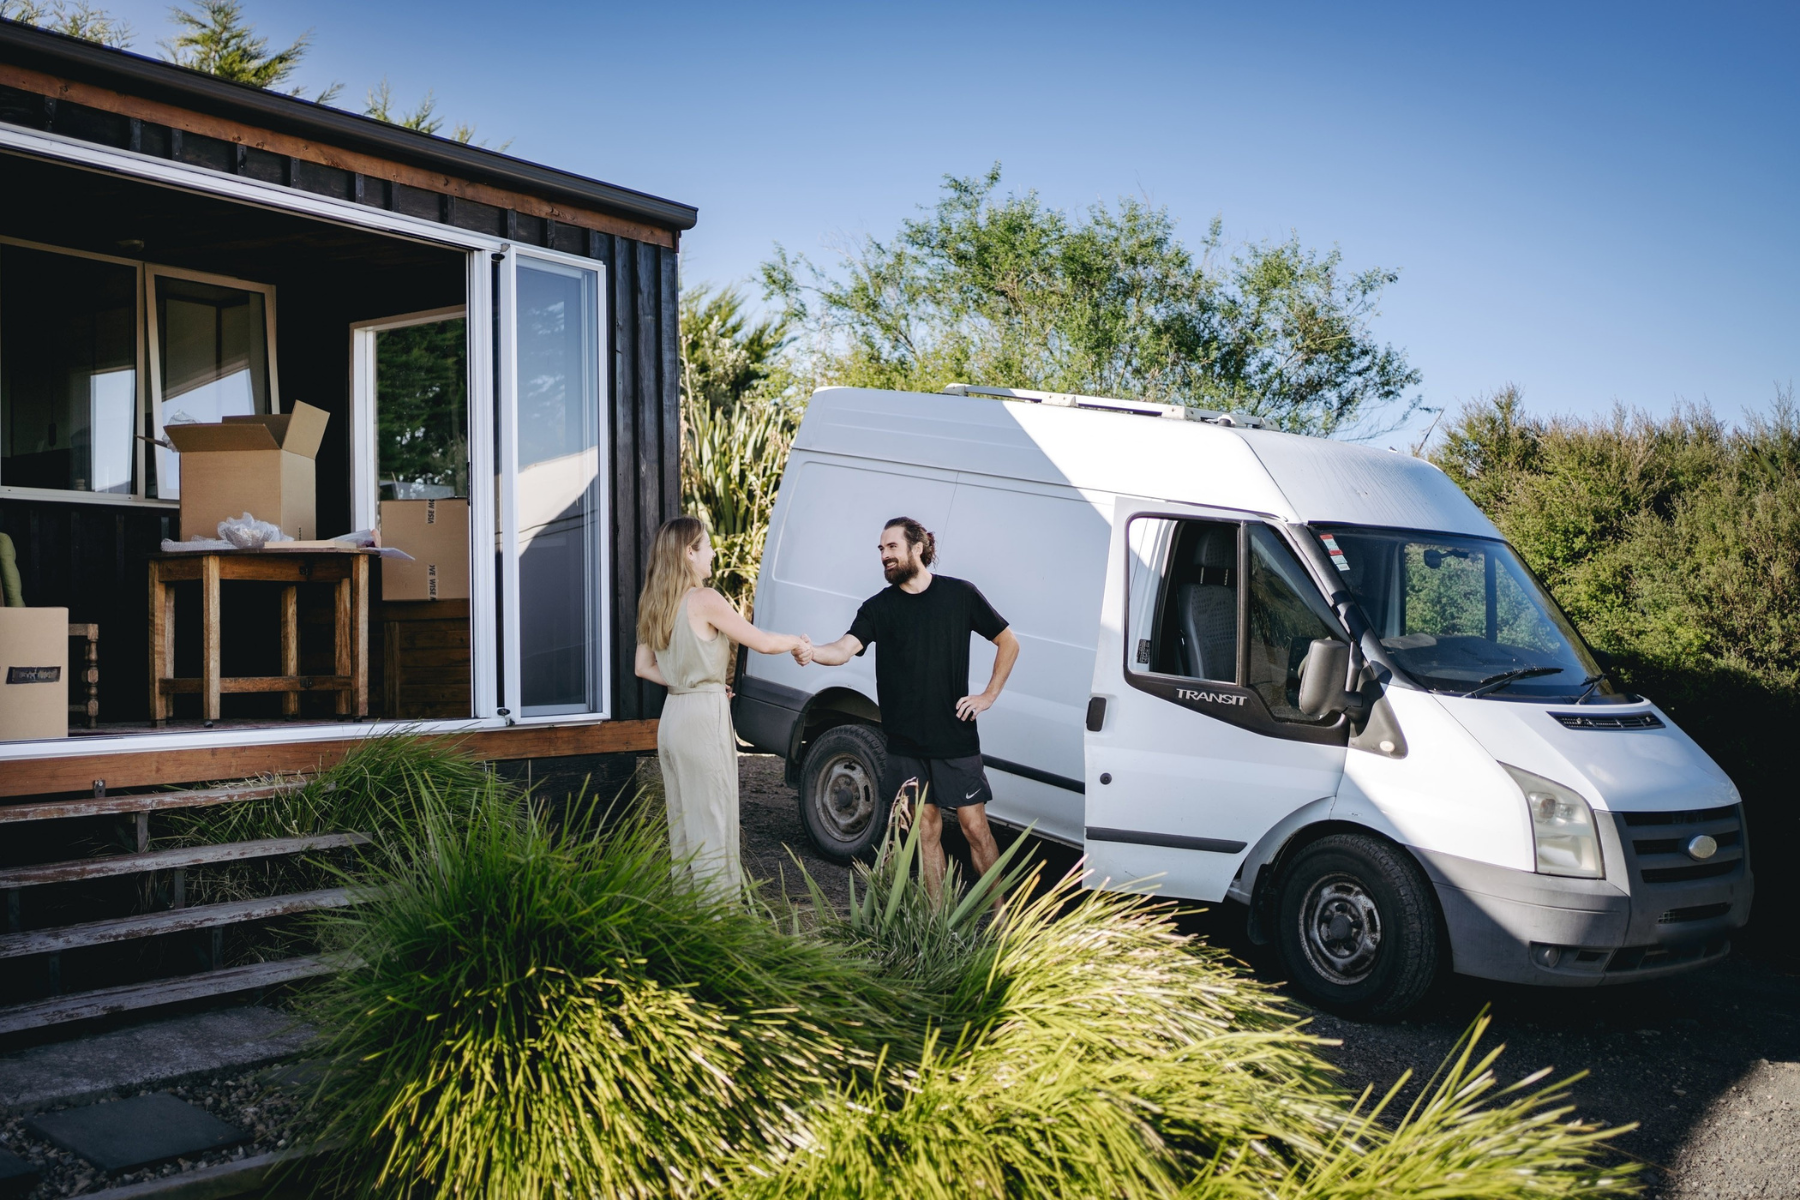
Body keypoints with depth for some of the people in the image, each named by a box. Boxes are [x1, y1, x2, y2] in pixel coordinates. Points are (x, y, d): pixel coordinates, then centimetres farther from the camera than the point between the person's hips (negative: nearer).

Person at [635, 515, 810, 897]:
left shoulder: (655, 604, 9)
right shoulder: (704, 600, -14)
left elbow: (644, 667, 15)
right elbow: (763, 642, -9)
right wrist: (798, 642, 9)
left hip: (672, 716, 8)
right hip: (704, 718, -8)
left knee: (683, 825, 15)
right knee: (713, 827, -2)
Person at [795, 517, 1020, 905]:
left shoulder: (960, 594, 0)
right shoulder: (878, 607, 3)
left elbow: (1008, 642, 9)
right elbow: (846, 648, -15)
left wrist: (989, 696, 1)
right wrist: (812, 652, -36)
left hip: (956, 739, -2)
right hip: (905, 742, 2)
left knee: (975, 828, 0)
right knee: (927, 830, 9)